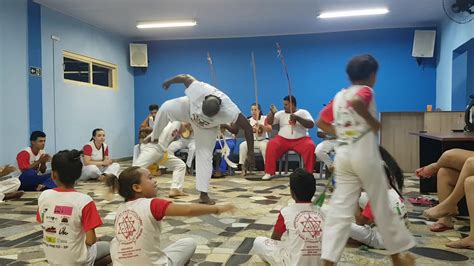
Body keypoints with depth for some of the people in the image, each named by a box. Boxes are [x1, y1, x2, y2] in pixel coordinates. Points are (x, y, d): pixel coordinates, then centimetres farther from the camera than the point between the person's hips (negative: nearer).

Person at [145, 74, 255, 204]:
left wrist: (250, 153, -33)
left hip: (207, 127, -1)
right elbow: (185, 77, -21)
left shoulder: (229, 111, -45)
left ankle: (203, 194, 4)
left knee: (205, 155, -5)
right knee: (166, 108, -25)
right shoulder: (199, 89, -42)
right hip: (189, 108, 1)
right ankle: (154, 137, 3)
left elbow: (247, 127, -36)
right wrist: (169, 81, -1)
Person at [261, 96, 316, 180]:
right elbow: (269, 122, 6)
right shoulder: (281, 113, 12)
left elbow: (311, 125, -8)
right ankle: (269, 172, -19)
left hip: (301, 139, -1)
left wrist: (297, 118, -20)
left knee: (310, 147, -31)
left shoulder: (303, 112, 6)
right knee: (271, 145, -27)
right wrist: (272, 113, -13)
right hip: (283, 139, 2)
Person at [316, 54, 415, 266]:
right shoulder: (365, 91, -5)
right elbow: (355, 102, -29)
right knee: (381, 205, 10)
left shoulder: (339, 96, 14)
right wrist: (373, 122, -16)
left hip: (343, 155, 5)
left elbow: (321, 122, 18)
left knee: (341, 207, 4)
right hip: (364, 154, -5)